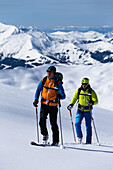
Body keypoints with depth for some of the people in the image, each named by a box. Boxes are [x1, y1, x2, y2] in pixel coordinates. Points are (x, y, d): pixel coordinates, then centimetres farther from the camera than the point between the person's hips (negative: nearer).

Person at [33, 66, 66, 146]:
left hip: (53, 105, -2)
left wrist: (60, 96, -35)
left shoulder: (58, 82, -7)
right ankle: (45, 135, 9)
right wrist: (36, 99, -1)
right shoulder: (44, 80, 3)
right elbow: (38, 90, 15)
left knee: (53, 123, 1)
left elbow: (63, 96, -11)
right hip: (44, 104, 2)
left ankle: (56, 141, 11)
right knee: (42, 120, -13)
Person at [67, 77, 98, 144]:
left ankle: (88, 141, 11)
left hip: (88, 111, -2)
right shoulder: (79, 90, 3)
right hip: (80, 109, 2)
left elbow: (96, 101, -9)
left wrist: (91, 102, -30)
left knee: (88, 126, 2)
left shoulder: (91, 91, -6)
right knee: (77, 123, -13)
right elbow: (74, 98, 12)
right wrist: (71, 105, -4)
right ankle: (79, 137, 7)